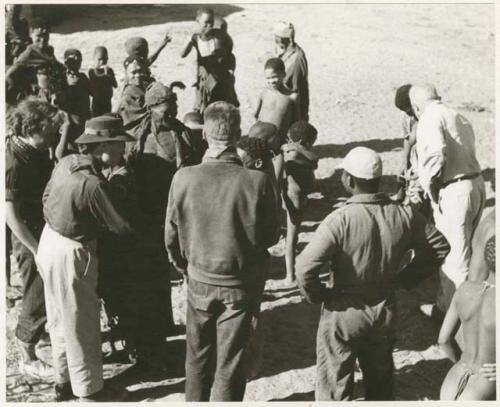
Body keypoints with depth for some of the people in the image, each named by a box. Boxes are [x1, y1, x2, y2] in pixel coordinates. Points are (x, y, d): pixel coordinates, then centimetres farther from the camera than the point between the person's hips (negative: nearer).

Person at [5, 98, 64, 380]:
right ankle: (28, 359, 23)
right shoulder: (14, 163, -26)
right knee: (38, 299, 4)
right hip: (31, 239, -8)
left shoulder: (36, 150, -1)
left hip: (49, 231, 8)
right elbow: (11, 216, -25)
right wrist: (36, 250, -22)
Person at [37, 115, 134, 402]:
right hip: (72, 253, -9)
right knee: (81, 324, 8)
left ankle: (64, 380, 38)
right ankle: (89, 389, 24)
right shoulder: (93, 183, -28)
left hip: (50, 240, 9)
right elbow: (120, 226, -17)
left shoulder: (66, 162, -4)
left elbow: (47, 197, 9)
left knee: (61, 319, 22)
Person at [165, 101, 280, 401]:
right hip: (241, 286, -2)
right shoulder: (257, 181, -22)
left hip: (199, 281, 2)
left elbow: (172, 236, -6)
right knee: (231, 365, 12)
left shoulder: (184, 177, -16)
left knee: (198, 358, 23)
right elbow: (271, 236, -9)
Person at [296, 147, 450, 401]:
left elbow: (305, 267, -30)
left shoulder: (341, 220, -24)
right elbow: (439, 248, 5)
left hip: (343, 313, -4)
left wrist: (317, 296, -11)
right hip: (385, 311, 5)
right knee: (380, 382, 23)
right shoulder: (405, 215, -9)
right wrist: (405, 279, 8)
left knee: (335, 389, 12)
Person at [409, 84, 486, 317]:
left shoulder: (431, 117, -9)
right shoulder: (457, 117, 18)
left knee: (455, 256, 2)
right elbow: (467, 152, 12)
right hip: (476, 183, 9)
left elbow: (435, 155, -25)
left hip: (454, 191, -9)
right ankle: (447, 304, 35)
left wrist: (432, 190, -12)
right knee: (464, 251, 20)